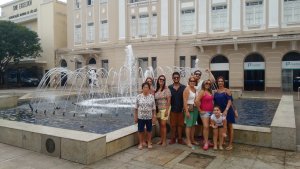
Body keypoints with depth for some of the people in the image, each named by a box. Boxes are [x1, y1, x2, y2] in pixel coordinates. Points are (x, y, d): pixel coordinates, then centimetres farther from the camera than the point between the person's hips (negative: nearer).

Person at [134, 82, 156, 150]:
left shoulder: (152, 97, -3)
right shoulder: (138, 96, -4)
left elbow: (153, 108, 0)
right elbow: (136, 108, 0)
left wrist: (154, 117, -1)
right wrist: (135, 117, 0)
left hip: (149, 117, 0)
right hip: (140, 117, 0)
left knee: (149, 130, 11)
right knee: (140, 130, 7)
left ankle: (149, 143, 28)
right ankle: (140, 143, 23)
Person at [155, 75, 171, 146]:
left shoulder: (166, 89, -6)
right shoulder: (156, 90, 9)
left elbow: (168, 100, -10)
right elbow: (155, 100, 11)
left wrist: (167, 110, -15)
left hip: (164, 108, -5)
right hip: (158, 109, 5)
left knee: (163, 124, -6)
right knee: (160, 125, 10)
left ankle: (164, 141, 3)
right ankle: (161, 139, 19)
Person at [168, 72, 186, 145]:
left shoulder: (183, 87, 1)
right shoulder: (169, 87, 2)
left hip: (181, 109, 0)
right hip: (172, 109, 0)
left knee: (180, 124, 8)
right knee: (173, 125, 8)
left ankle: (180, 139, 19)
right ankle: (173, 139, 19)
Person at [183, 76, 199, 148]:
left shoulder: (195, 89, 10)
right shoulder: (187, 89, -10)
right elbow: (185, 101, -14)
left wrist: (197, 108, 5)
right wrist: (186, 111, -18)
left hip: (195, 108, 7)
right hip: (189, 108, -7)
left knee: (193, 125, 12)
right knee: (189, 125, -3)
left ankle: (192, 140, 24)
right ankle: (188, 141, 5)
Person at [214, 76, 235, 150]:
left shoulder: (227, 90, -8)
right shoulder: (216, 91, 6)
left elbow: (229, 101, -14)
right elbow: (214, 101, 11)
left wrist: (226, 110, -24)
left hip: (227, 111, -4)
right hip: (219, 111, 5)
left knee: (229, 127, 5)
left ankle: (230, 144, 12)